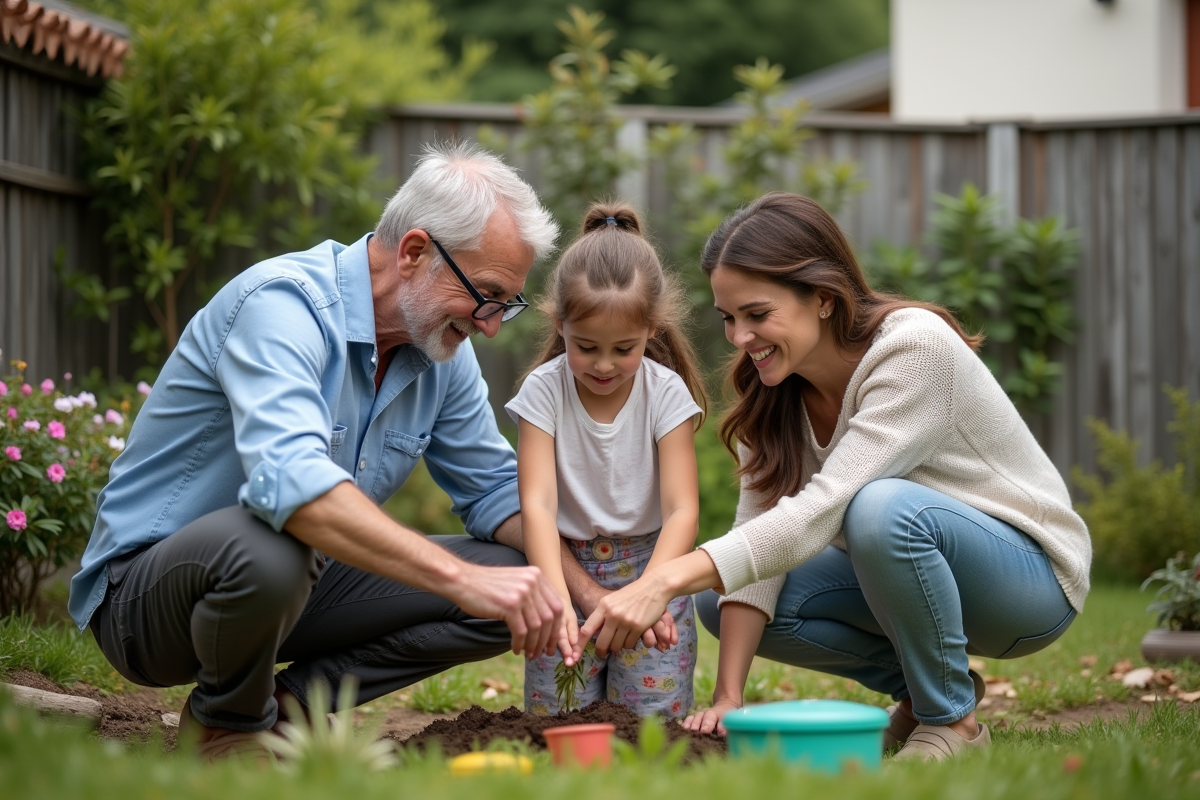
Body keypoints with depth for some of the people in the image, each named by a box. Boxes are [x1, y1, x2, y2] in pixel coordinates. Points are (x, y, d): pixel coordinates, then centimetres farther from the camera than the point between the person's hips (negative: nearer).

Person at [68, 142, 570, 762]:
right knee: (266, 546, -41)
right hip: (143, 589, -7)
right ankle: (229, 724, -9)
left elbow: (495, 490, 10)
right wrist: (461, 578, -48)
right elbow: (288, 478, -43)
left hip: (298, 587, 7)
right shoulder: (284, 303, -26)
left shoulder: (443, 350, 0)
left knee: (511, 590, -7)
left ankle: (290, 701, -3)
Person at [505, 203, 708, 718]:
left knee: (654, 719, -9)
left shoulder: (666, 392, -11)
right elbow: (537, 502, -20)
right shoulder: (544, 390, -12)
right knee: (557, 721, -7)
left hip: (648, 564, 0)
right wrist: (557, 595, -37)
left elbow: (682, 510, -17)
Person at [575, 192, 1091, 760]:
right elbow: (761, 528, -12)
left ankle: (952, 718, -14)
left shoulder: (916, 347, -27)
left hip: (1030, 574, -7)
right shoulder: (772, 384, -5)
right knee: (720, 601, -11)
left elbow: (820, 510, -36)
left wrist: (666, 581, -44)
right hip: (905, 566, 7)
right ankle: (915, 685, 5)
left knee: (882, 507, -36)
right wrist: (728, 697, -23)